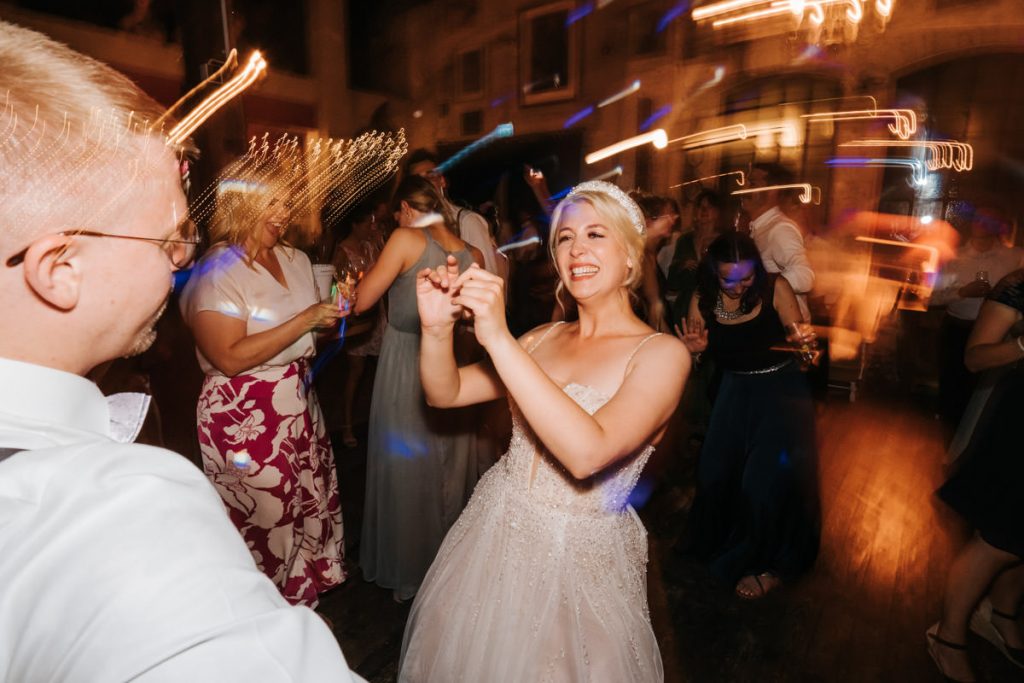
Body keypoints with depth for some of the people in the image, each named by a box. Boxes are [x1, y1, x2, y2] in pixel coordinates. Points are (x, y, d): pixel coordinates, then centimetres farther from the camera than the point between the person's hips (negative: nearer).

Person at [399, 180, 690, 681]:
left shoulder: (661, 354, -16)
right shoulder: (544, 338, 1)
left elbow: (587, 453, -31)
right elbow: (446, 392, -1)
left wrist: (498, 338, -34)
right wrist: (437, 327, -22)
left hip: (578, 557, -5)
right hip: (495, 531, 5)